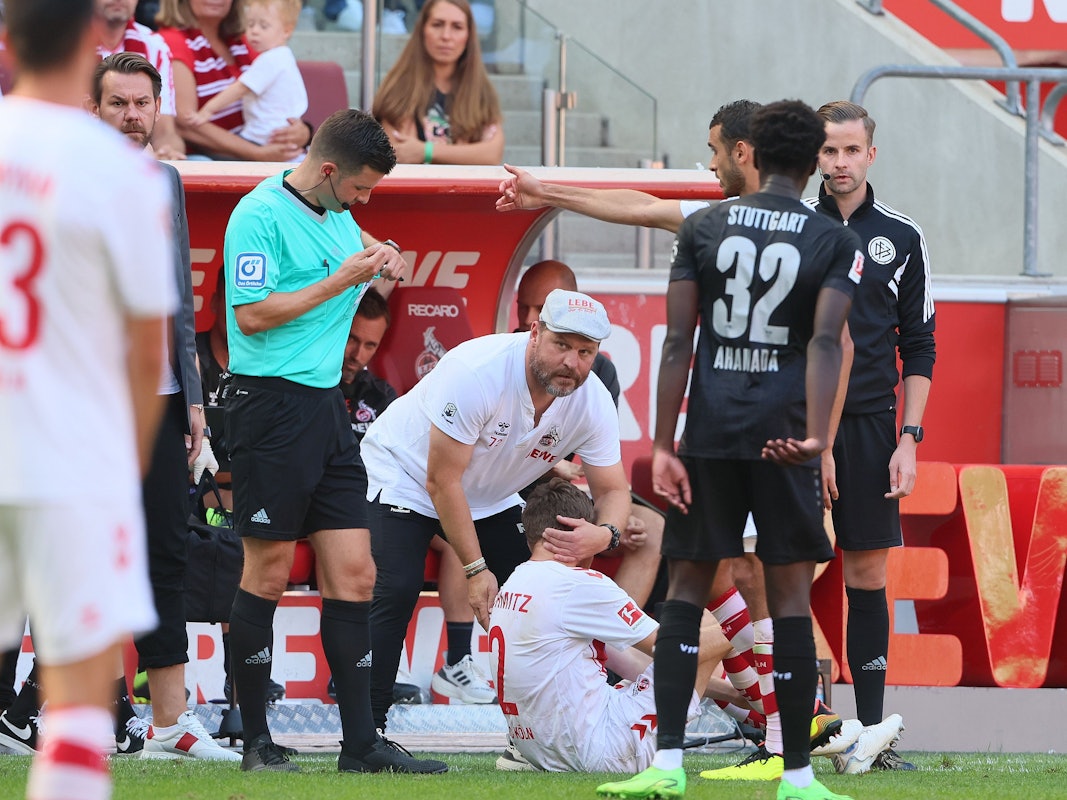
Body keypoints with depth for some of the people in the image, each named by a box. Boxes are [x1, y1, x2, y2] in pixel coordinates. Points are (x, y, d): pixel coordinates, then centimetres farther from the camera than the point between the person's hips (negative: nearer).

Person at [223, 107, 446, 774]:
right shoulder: (261, 214, -10)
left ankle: (362, 743, 3)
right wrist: (342, 279, -14)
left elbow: (361, 246, 36)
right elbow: (252, 314, -16)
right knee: (269, 574, -4)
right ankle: (256, 739, 4)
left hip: (328, 407, 8)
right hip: (272, 405, -8)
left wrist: (383, 257, 13)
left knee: (354, 574, 3)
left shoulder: (337, 216, 16)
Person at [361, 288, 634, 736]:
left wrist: (604, 535, -36)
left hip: (491, 497, 6)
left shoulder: (593, 402, -18)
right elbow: (442, 482, -29)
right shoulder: (478, 371, -36)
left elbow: (613, 489, -11)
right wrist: (475, 568, -28)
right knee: (397, 592, -25)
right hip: (404, 475, -6)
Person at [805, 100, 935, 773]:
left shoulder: (903, 239, 8)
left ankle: (870, 732, 4)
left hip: (870, 425, 1)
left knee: (868, 577, 2)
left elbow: (919, 348, 9)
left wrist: (909, 438, 0)